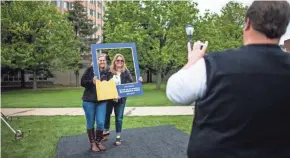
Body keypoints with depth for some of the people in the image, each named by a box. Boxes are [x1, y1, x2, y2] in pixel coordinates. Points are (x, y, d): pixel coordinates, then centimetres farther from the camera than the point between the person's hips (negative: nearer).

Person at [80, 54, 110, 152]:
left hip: (102, 101, 2)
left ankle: (99, 142, 22)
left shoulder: (107, 72, 5)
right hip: (89, 101, -2)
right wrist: (91, 81, -20)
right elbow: (82, 82, -5)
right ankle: (92, 143, 26)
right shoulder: (90, 69, -5)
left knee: (101, 123, -3)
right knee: (90, 123, 8)